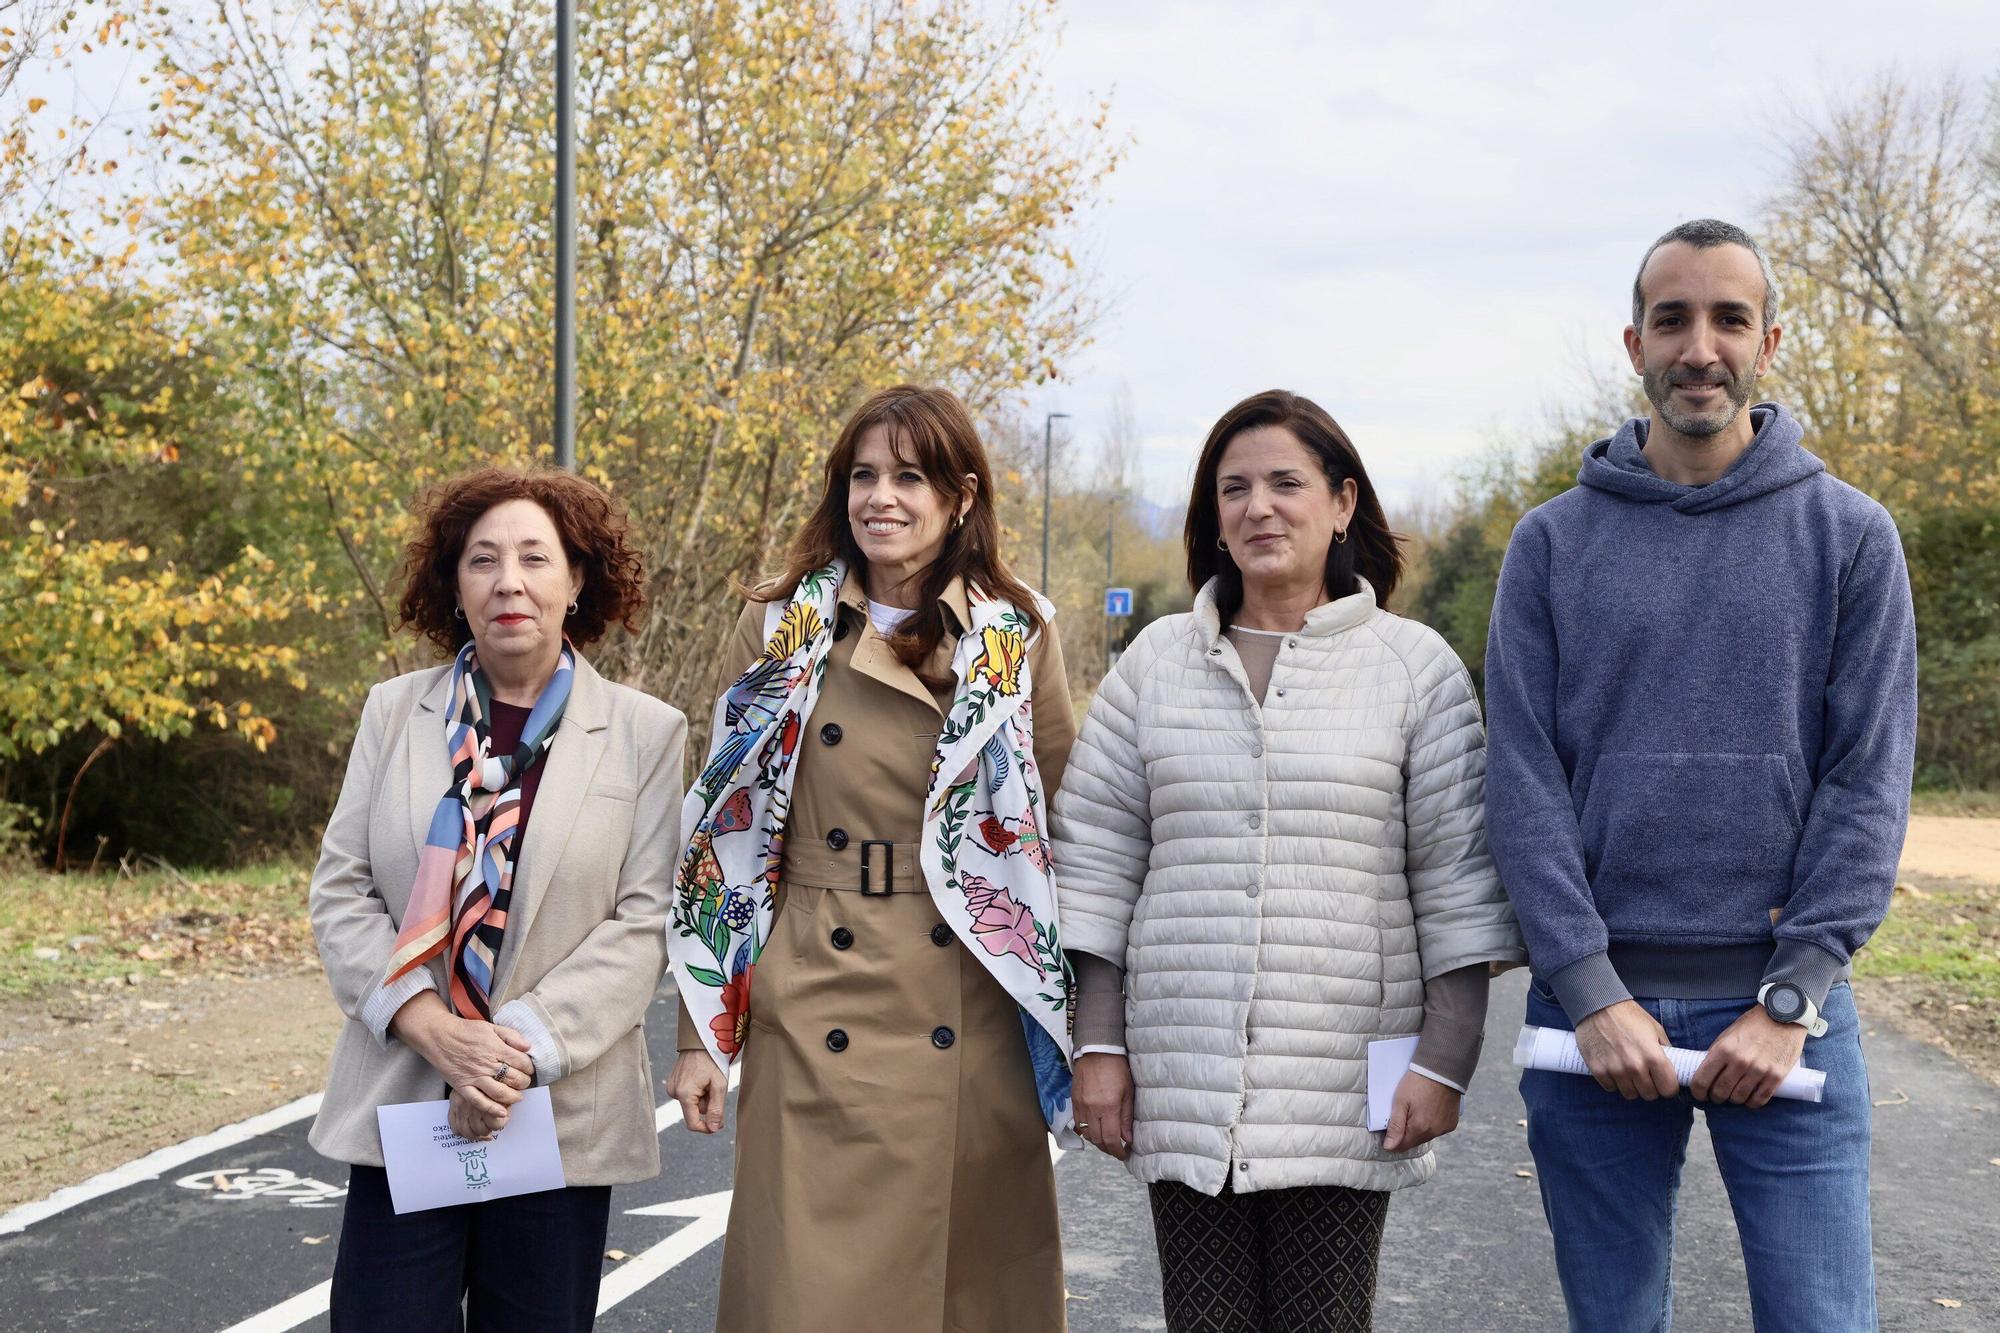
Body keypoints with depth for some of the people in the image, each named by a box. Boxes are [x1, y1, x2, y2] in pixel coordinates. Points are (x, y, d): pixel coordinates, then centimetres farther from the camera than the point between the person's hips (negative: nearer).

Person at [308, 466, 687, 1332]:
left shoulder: (646, 734, 0)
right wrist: (436, 1034, -12)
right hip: (401, 1105, 1)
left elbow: (641, 923, -5)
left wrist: (524, 1050, -15)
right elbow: (340, 894, 3)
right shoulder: (394, 712, 6)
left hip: (561, 1115, -1)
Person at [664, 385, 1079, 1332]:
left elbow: (1065, 831, 7)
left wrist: (1075, 1030, 0)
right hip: (815, 1025, 0)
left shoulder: (1020, 638, 5)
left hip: (976, 1029, 1)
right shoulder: (780, 630, 5)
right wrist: (701, 1032, 0)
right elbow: (726, 835, 6)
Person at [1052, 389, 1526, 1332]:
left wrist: (1444, 1060, -5)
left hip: (1344, 1092, -2)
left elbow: (1458, 882, 1)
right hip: (1185, 1081, 2)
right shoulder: (1155, 663, 8)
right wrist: (1098, 1045, 4)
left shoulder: (1415, 665, 2)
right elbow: (1096, 861, 9)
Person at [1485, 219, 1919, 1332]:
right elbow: (1523, 780, -1)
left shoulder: (1850, 536, 3)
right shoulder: (1554, 543, 5)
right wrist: (1592, 991, -11)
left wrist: (1791, 997, -11)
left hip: (1783, 1006, -1)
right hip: (1594, 1005, 1)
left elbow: (1868, 781, -2)